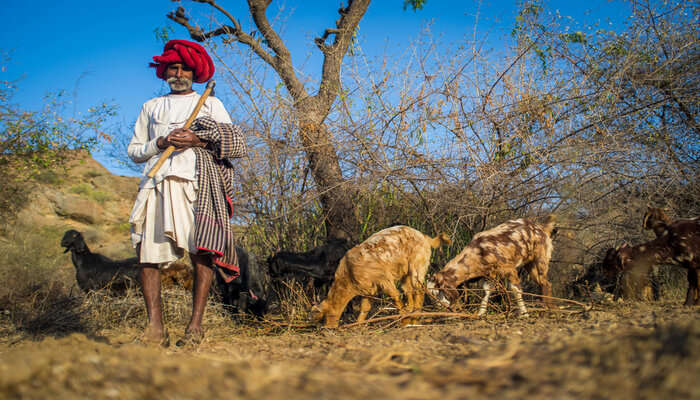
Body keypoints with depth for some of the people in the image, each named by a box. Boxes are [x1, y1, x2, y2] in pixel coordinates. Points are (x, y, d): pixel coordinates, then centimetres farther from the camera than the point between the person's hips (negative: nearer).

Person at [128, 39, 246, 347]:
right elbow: (134, 151, 20)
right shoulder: (151, 107, 27)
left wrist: (198, 141, -5)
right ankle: (155, 327, -10)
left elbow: (236, 145, 11)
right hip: (157, 183, 2)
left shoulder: (210, 104, 22)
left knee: (201, 252, -13)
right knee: (148, 253, -11)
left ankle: (195, 326, -11)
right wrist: (161, 142, 0)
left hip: (197, 180, -2)